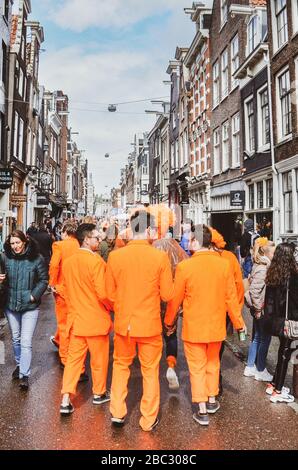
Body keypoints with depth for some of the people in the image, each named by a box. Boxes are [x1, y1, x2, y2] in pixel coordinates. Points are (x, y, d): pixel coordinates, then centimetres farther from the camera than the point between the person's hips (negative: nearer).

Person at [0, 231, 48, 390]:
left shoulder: (36, 258, -10)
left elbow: (43, 279, -3)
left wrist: (34, 295, -12)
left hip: (30, 306, -3)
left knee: (26, 342, -5)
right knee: (16, 339, 20)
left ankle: (25, 375, 4)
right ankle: (19, 364, 41)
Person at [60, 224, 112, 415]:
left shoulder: (68, 262, 2)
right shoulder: (96, 261, -19)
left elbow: (65, 291, 12)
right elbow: (103, 293, -22)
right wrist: (110, 307, -3)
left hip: (75, 318, 5)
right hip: (96, 319, -5)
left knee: (73, 359, 12)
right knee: (99, 359, 14)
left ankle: (66, 400, 9)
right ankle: (99, 393, 31)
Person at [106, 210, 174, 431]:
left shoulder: (115, 256, -9)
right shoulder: (160, 257, -15)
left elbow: (110, 293, 0)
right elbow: (167, 295, -8)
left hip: (123, 323, 2)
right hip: (150, 324, -2)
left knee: (121, 365, 23)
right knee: (150, 371, 16)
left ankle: (117, 413, 31)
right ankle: (149, 419, 29)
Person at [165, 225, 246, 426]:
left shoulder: (184, 266, -16)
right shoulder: (224, 264, -10)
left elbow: (175, 299, -7)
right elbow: (231, 297, -3)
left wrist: (169, 322, 9)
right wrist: (238, 321, 11)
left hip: (193, 327, -3)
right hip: (216, 325, 3)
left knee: (197, 367, 10)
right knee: (213, 363, 22)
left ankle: (202, 410, 16)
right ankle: (212, 400, 37)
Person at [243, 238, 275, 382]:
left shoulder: (261, 266, 9)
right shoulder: (262, 269, -20)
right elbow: (254, 290, -25)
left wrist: (257, 308, 15)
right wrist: (258, 309, -18)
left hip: (259, 308, 9)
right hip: (261, 309, -9)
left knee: (257, 338, 17)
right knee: (265, 338, 4)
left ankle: (250, 367, 28)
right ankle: (260, 371, 17)